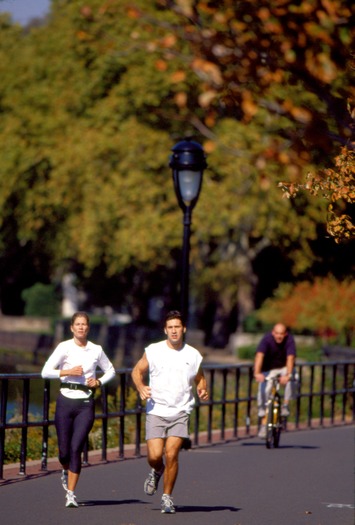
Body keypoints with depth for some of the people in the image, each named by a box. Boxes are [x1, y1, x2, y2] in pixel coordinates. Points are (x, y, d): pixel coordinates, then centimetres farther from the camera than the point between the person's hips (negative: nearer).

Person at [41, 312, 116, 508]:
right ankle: (66, 471, 38)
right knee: (64, 450, 2)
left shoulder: (96, 350, 6)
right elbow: (46, 371, -7)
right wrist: (68, 372, -18)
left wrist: (99, 382, 2)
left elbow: (110, 371, 20)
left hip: (86, 403, 1)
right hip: (66, 401, -1)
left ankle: (70, 494, -3)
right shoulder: (64, 347, -2)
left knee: (76, 448, -9)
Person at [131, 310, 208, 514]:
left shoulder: (193, 355, 5)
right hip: (156, 411, 0)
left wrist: (203, 390, -3)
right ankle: (157, 471, 29)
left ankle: (167, 496, 5)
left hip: (181, 412, 0)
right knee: (155, 455, -9)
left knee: (171, 453, -12)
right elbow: (138, 371, 11)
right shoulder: (153, 351, 0)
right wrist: (141, 387, -9)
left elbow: (200, 379, 19)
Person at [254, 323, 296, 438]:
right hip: (269, 369, 0)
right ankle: (263, 423, -4)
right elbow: (259, 356, -37)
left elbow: (290, 358, -35)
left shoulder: (289, 340, -23)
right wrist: (257, 373, -52)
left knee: (289, 380, -34)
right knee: (264, 391, -15)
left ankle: (285, 406, -17)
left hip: (284, 368, 0)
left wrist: (287, 375, -51)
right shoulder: (267, 339, -24)